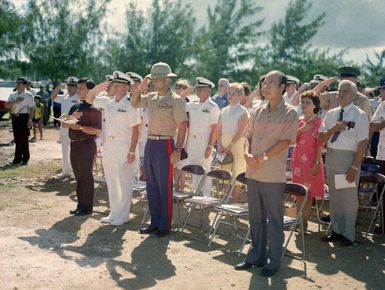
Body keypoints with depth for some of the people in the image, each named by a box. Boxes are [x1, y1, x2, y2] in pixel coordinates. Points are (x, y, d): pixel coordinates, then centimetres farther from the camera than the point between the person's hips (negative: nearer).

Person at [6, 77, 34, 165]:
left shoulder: (28, 95, -2)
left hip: (24, 117, -5)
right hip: (14, 117, 5)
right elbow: (7, 105, 6)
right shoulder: (13, 95, 14)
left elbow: (31, 108, -8)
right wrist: (15, 102, -10)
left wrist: (30, 119, -17)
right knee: (17, 139, 9)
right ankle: (17, 158, 15)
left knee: (24, 139, -1)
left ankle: (25, 159, 7)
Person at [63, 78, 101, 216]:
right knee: (78, 177, 14)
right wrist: (71, 117, -7)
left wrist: (80, 127, -21)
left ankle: (87, 207, 9)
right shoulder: (75, 107, 14)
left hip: (86, 145, -8)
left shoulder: (93, 108, -11)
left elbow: (97, 130, -17)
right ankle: (80, 205, 24)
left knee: (86, 176, -1)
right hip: (74, 144, 8)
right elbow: (64, 124, 12)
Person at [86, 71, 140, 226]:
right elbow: (89, 99, 18)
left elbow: (135, 130, -13)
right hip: (108, 146, 7)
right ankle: (114, 213, 26)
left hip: (124, 147, -7)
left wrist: (132, 152, -16)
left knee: (124, 183, 3)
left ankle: (122, 216, 12)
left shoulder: (130, 105, -11)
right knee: (111, 182, 15)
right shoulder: (108, 101, 7)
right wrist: (98, 88, 2)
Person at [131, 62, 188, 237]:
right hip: (150, 143, 7)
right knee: (151, 185, 12)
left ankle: (165, 225, 10)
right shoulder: (151, 97, 10)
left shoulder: (176, 100, -9)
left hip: (165, 145, -7)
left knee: (165, 187, 0)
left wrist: (177, 150, -18)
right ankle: (155, 222, 23)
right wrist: (140, 89, 4)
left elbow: (182, 126, -12)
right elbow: (134, 104, 21)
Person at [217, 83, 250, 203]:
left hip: (237, 146, -5)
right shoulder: (224, 111, 12)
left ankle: (234, 203, 2)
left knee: (236, 177, -3)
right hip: (224, 147, 5)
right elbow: (219, 130, 10)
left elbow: (240, 132, -13)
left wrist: (230, 146, -18)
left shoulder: (243, 112, -5)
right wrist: (219, 145, -3)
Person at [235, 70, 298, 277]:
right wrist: (247, 154, -7)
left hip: (273, 174, -6)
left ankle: (273, 261, 13)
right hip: (253, 171, 6)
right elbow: (248, 136, 12)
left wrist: (264, 157, -18)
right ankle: (256, 256, 26)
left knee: (274, 219, 2)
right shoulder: (259, 111, 13)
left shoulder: (289, 113, -4)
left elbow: (285, 140, -12)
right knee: (255, 216, 13)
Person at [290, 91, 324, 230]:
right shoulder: (299, 120, 11)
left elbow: (320, 144, -10)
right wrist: (301, 129, -12)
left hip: (310, 159, -5)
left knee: (308, 191, 2)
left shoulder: (319, 122, -6)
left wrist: (317, 163, -15)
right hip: (297, 158, 5)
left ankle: (305, 220, 11)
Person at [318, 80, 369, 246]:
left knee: (349, 197, 2)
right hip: (331, 156, 6)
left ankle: (348, 234, 16)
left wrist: (354, 166, -16)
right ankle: (336, 230, 27)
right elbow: (321, 138, 10)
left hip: (348, 158, -5)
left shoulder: (360, 115, -7)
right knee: (334, 196, 13)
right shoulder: (331, 113, 9)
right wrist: (332, 129, -10)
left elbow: (363, 143, -11)